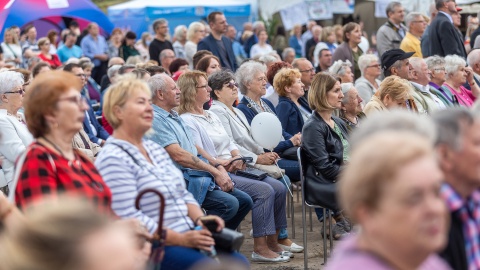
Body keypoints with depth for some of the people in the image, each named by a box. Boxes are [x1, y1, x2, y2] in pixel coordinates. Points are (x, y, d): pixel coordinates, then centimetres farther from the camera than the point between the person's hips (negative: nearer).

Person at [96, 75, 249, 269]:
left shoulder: (155, 149, 15)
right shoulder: (113, 160, -14)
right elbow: (128, 218, -21)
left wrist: (200, 219, -2)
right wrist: (180, 239, -22)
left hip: (188, 237, 8)